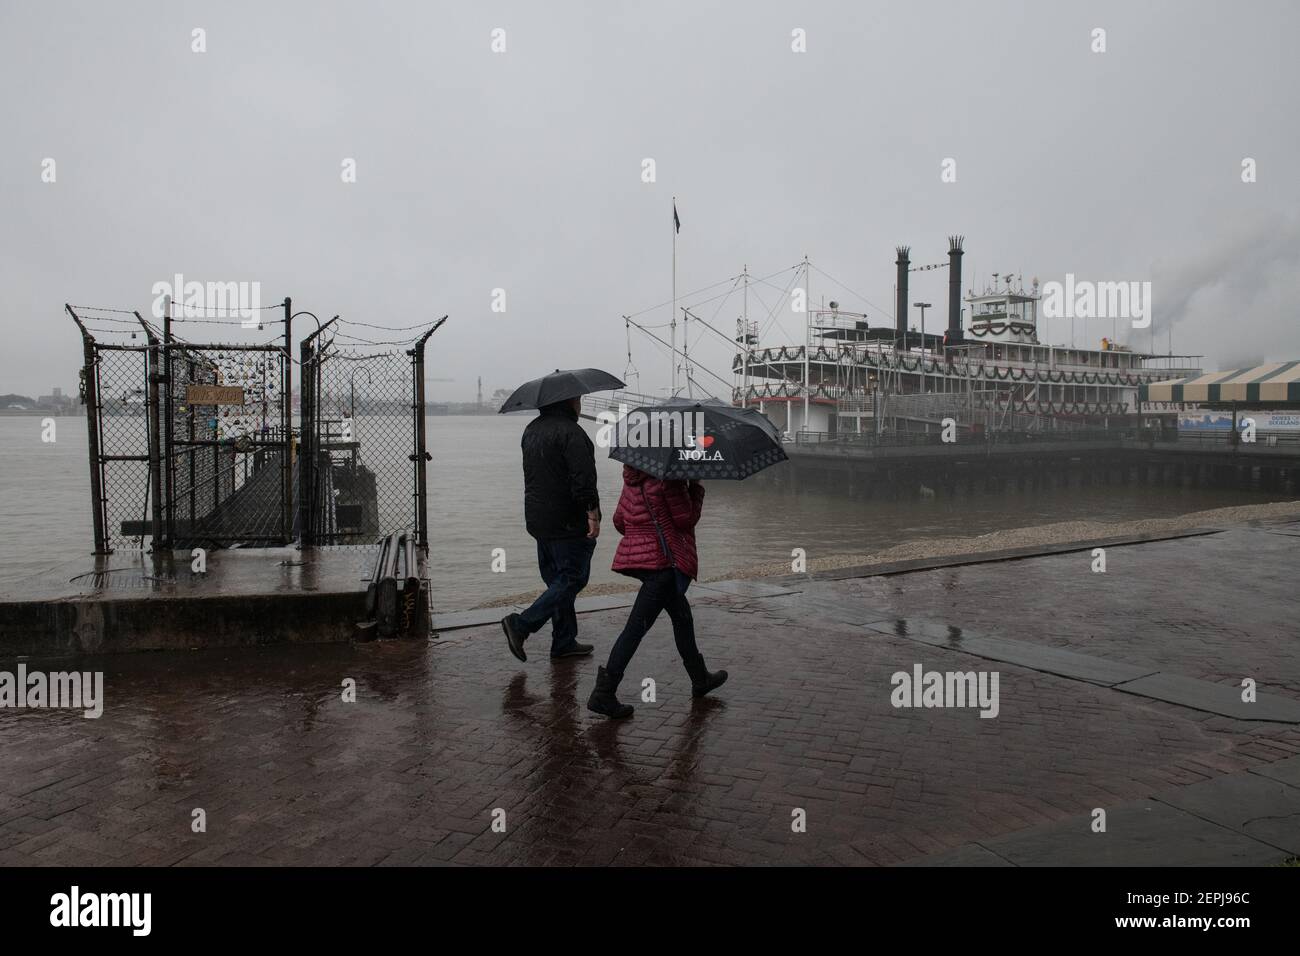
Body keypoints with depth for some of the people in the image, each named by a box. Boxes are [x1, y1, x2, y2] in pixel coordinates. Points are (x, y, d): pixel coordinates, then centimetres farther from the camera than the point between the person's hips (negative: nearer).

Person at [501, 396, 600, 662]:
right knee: (572, 579, -2)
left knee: (557, 578, 15)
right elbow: (583, 479, -23)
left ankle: (564, 642, 19)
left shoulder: (531, 429, 14)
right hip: (569, 522, -9)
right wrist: (592, 513, -21)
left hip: (537, 519, 10)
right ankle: (521, 625, -9)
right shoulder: (570, 432, -16)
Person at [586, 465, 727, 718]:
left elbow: (619, 520, 12)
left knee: (682, 616, 23)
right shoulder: (669, 478, -15)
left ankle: (700, 679, 38)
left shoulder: (633, 479, 9)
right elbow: (686, 519, -12)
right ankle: (604, 694, -5)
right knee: (637, 627, -6)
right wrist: (696, 487, 1)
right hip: (663, 558, -9)